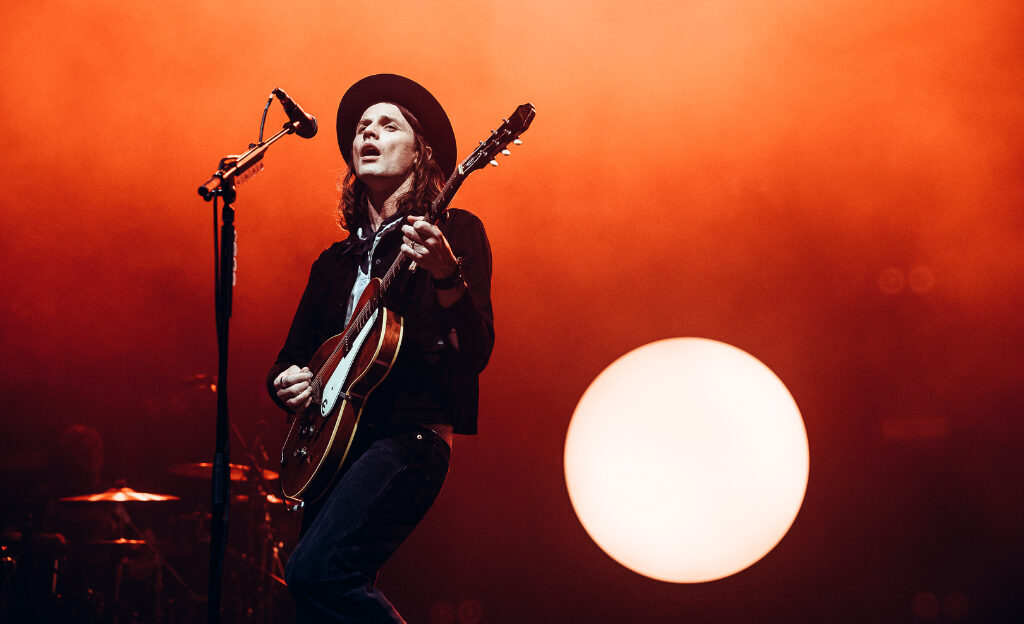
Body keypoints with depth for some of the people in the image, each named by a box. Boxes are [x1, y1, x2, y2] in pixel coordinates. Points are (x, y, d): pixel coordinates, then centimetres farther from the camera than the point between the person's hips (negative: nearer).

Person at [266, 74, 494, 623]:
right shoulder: (335, 262, 20)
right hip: (333, 444, 7)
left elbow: (476, 353, -11)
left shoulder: (454, 232, 2)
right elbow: (294, 352, 26)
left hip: (409, 435, -7)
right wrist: (286, 381, 2)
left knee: (317, 571, -25)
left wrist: (446, 276, -29)